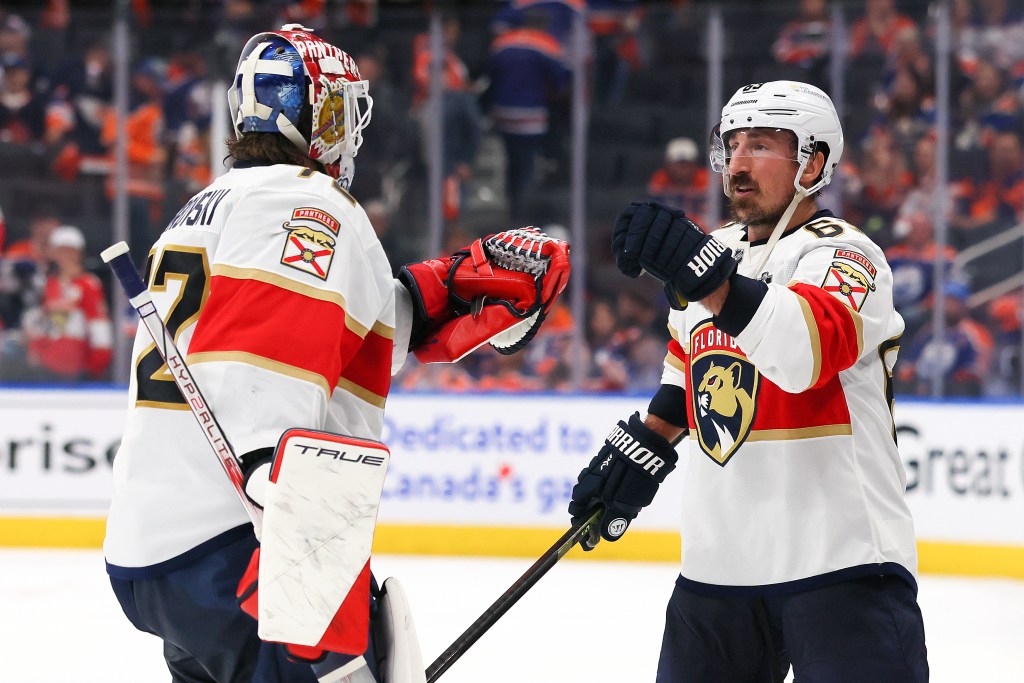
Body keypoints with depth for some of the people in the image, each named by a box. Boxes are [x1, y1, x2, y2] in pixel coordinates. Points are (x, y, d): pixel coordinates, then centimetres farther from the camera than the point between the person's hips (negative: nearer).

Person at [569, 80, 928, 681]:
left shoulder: (843, 255, -11)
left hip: (840, 559, -7)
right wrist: (644, 446, 23)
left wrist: (701, 274, -44)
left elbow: (806, 351, -33)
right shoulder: (715, 251, 12)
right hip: (718, 561, 7)